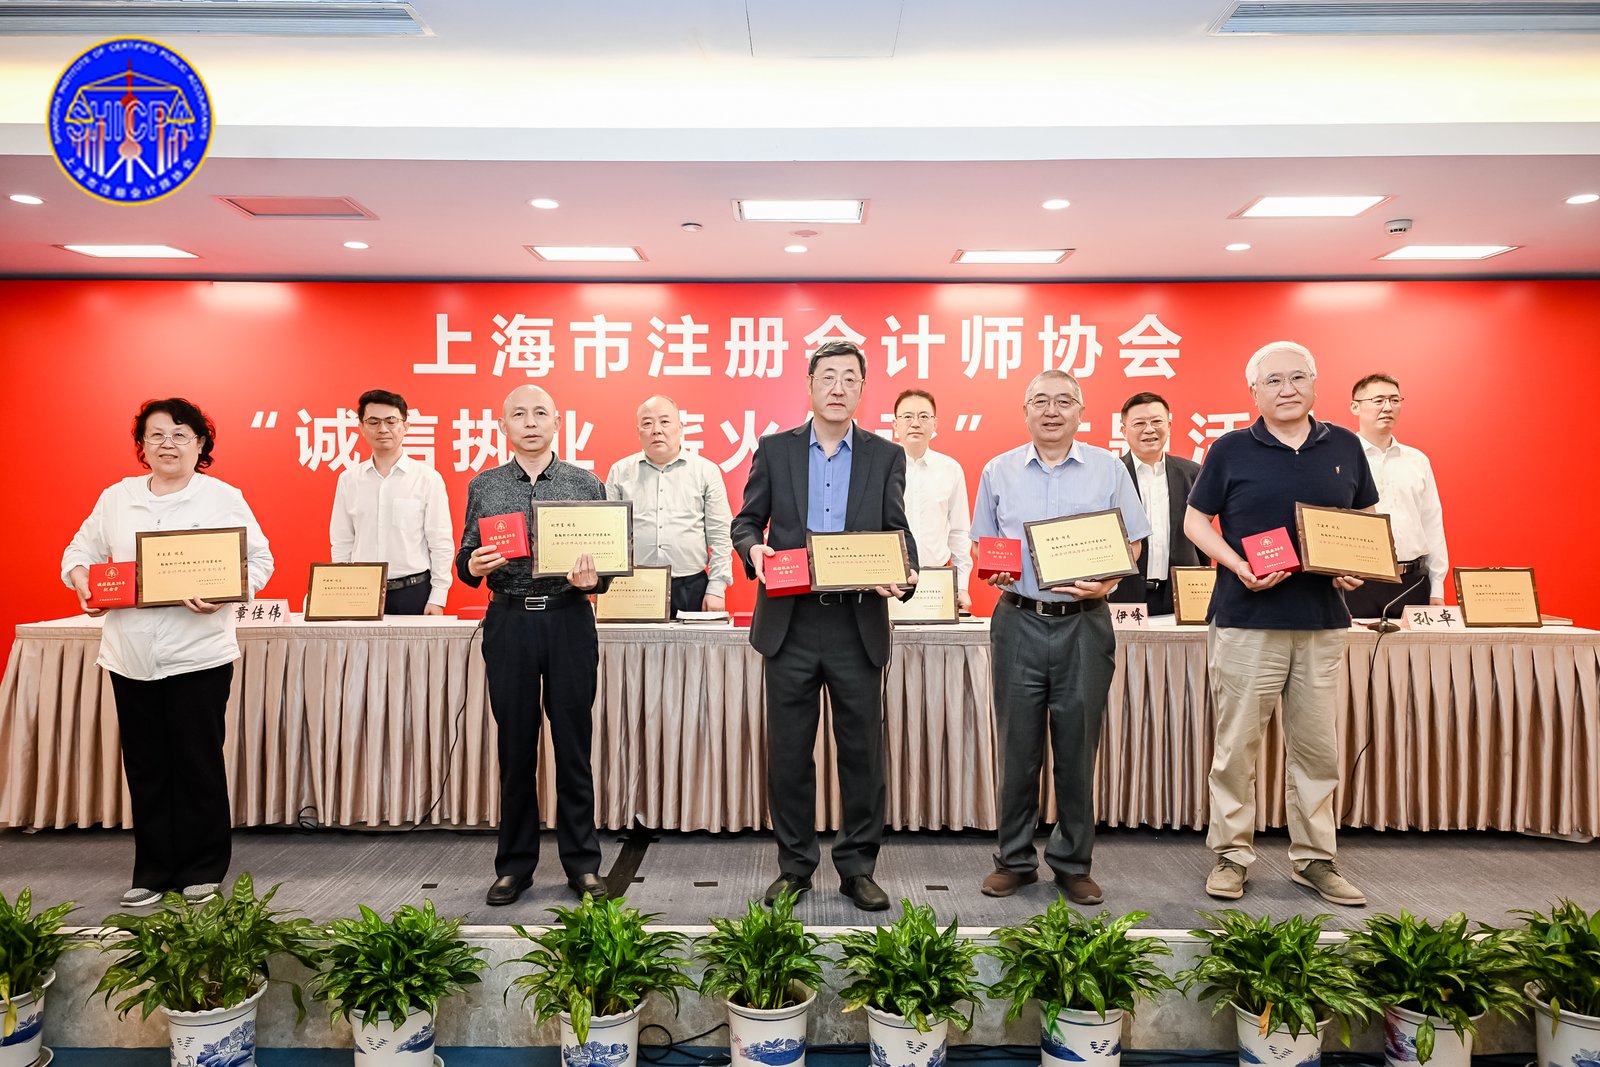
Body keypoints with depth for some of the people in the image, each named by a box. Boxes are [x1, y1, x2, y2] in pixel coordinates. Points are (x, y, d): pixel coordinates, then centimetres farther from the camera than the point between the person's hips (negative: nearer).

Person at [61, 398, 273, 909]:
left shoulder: (224, 498, -1)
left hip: (199, 654, -4)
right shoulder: (116, 498, 10)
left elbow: (259, 560, -1)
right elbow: (81, 551, 17)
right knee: (145, 766, 11)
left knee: (198, 765, 4)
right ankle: (152, 871, 25)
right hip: (130, 657, 4)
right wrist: (84, 586, -4)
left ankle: (202, 871, 19)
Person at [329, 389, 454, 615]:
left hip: (414, 591, -2)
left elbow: (440, 543, -3)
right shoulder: (348, 479, 6)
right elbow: (341, 544, 11)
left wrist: (437, 598, -6)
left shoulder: (427, 477, -3)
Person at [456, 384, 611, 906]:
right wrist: (473, 566, -12)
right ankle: (514, 865, 21)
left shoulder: (586, 484, 6)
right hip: (509, 623, 1)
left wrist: (592, 579, -15)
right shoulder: (483, 486, 9)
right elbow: (465, 564, 10)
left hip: (569, 619, -1)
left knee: (574, 744, 4)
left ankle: (582, 862, 18)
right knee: (515, 746, 8)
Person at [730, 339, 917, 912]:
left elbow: (898, 532, 4)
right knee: (788, 752, 8)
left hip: (858, 625, 0)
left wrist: (902, 575, -17)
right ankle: (794, 865, 24)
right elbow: (746, 520, 9)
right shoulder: (775, 449, 7)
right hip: (789, 623, 0)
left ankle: (857, 867, 23)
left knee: (862, 752, 7)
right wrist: (753, 548, -14)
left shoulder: (886, 456, 8)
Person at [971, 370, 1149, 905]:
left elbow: (1131, 545, 7)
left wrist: (1106, 581, -11)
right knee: (1017, 746, 6)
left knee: (1077, 747, 6)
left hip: (1084, 623, 0)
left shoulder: (1108, 469, 5)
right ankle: (1015, 859, 20)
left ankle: (1073, 864, 21)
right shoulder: (998, 471, 8)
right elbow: (984, 546, 13)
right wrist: (992, 572, -8)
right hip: (1018, 620, 1)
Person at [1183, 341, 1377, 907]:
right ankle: (1232, 855, 16)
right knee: (1236, 743, 2)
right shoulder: (1231, 450, 0)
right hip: (1246, 620, -3)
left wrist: (1356, 566, -3)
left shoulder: (1344, 447, 10)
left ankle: (1315, 857, 25)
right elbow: (1196, 521, 2)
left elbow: (1367, 519, 17)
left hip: (1323, 621, 3)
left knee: (1317, 745, 10)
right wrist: (1240, 566, -14)